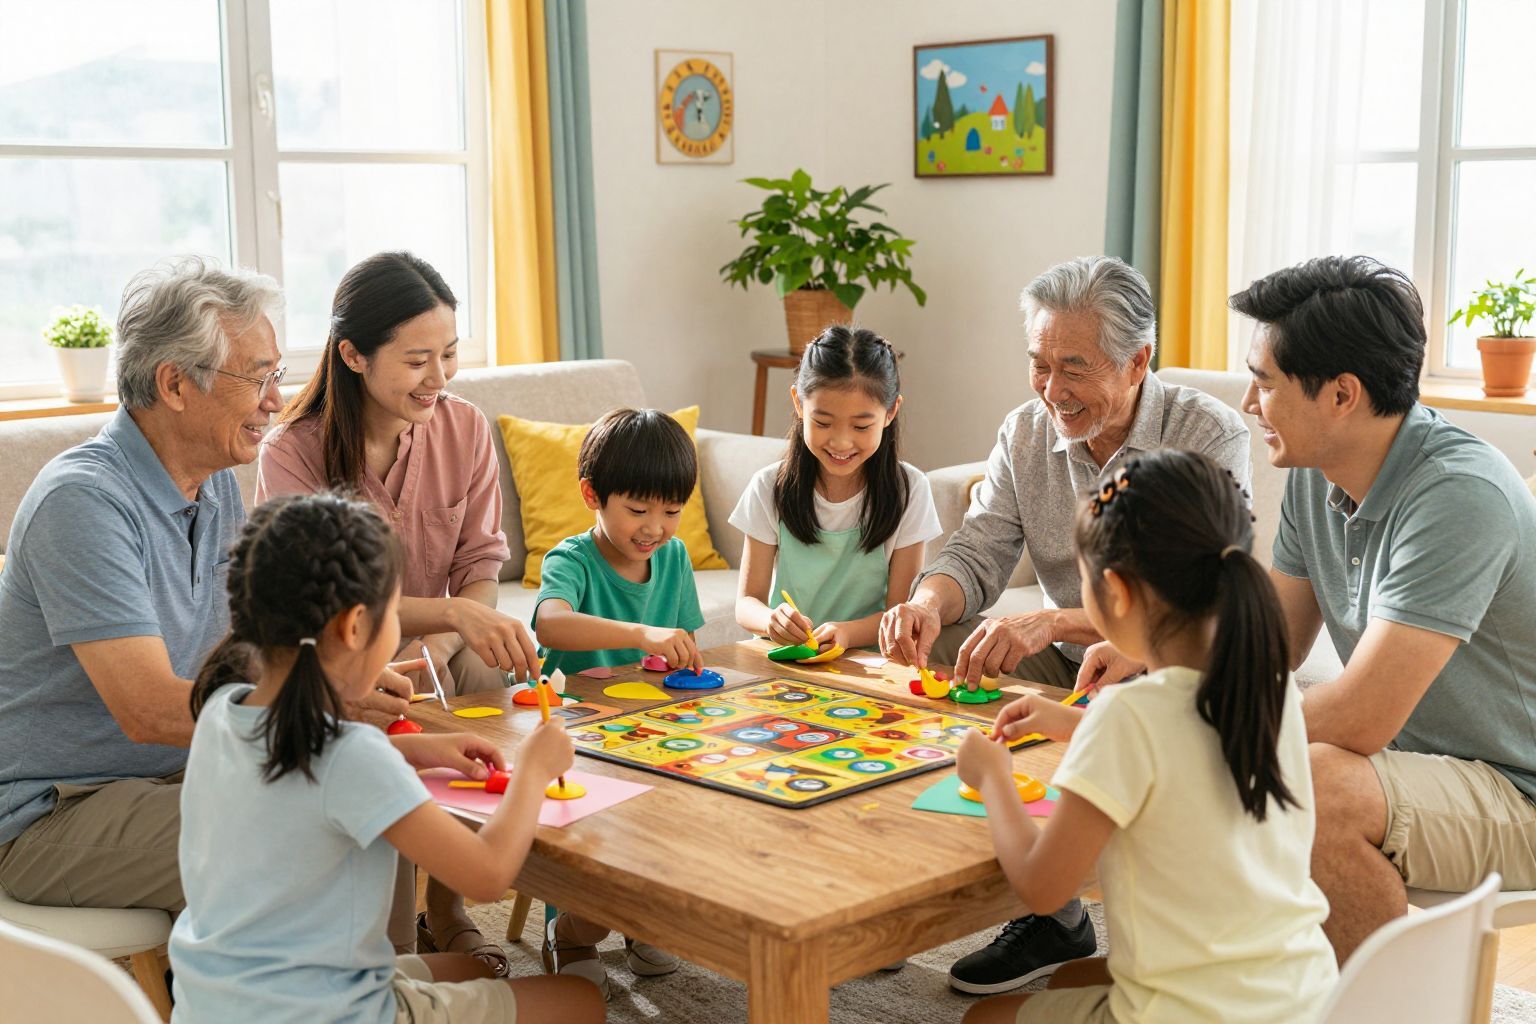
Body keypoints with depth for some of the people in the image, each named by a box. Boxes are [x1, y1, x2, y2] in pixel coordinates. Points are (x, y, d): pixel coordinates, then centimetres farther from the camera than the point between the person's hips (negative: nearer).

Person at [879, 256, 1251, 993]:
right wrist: (930, 602, -26)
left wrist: (1052, 623, -41)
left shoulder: (1210, 436, -16)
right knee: (934, 656, -16)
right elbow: (979, 551, 0)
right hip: (1069, 661, 6)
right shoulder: (1025, 434, 3)